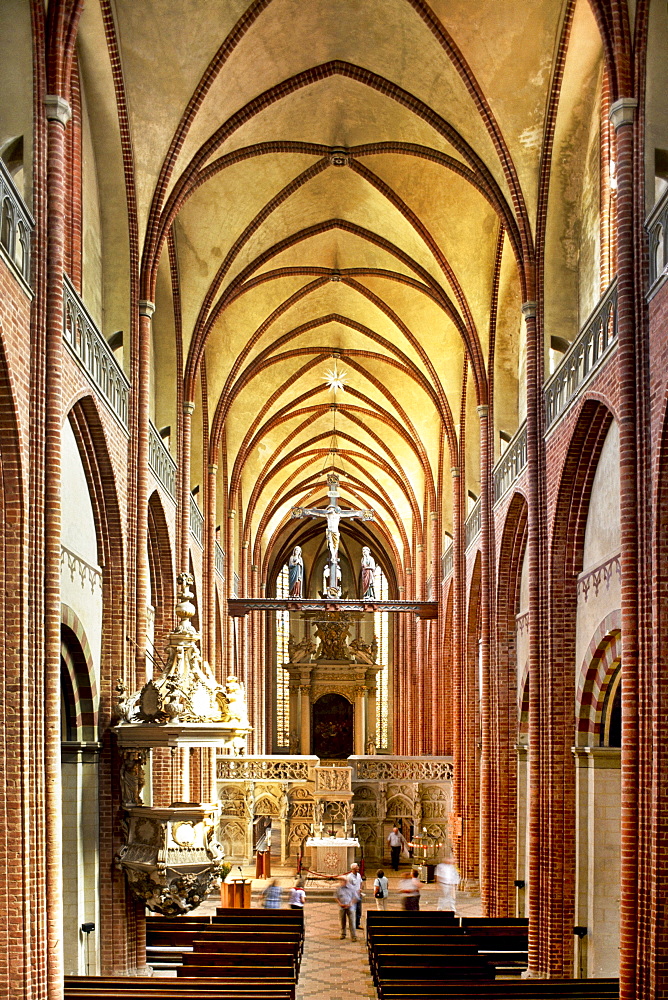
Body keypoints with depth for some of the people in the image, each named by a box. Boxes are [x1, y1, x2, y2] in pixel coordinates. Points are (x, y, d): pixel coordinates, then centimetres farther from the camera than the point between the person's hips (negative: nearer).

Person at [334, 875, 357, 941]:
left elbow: (353, 897, 6)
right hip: (342, 907, 1)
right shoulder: (338, 888, 1)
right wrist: (340, 904, -7)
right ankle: (343, 934, 27)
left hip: (349, 906, -1)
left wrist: (350, 904, -7)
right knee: (343, 921, 10)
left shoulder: (350, 887, 0)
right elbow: (336, 897, 6)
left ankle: (353, 936, -6)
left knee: (351, 921, -7)